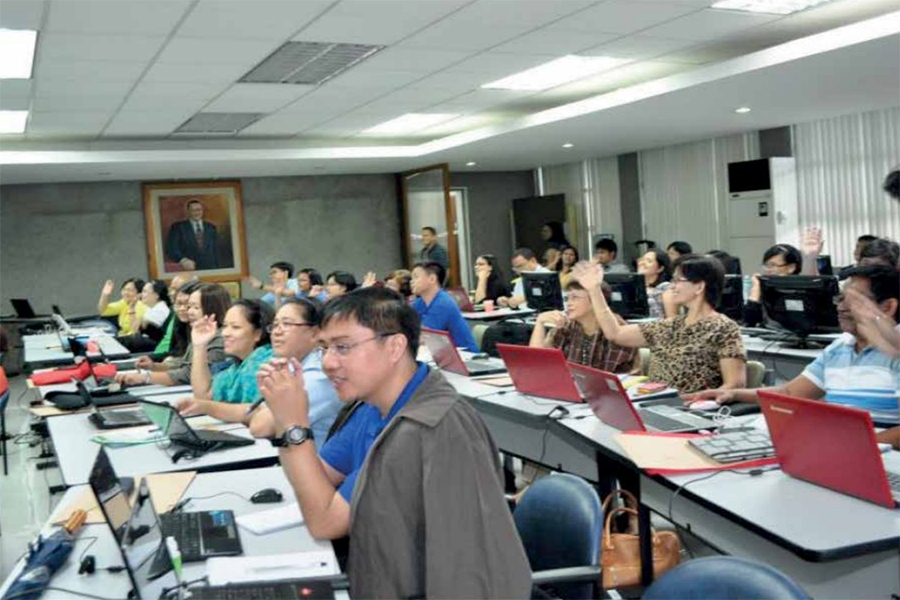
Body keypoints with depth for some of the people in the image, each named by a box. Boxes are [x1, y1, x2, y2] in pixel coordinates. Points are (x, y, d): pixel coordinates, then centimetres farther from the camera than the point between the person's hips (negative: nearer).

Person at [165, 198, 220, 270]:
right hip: (189, 271, -3)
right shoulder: (178, 227, 3)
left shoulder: (211, 228, 15)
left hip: (210, 271, 3)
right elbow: (171, 249, -7)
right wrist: (182, 260, -24)